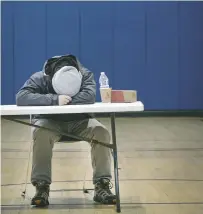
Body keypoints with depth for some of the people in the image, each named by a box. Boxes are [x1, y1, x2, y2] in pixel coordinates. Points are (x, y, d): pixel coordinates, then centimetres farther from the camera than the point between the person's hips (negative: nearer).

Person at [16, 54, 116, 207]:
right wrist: (55, 100, -41)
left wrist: (65, 99, -29)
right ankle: (42, 187, -30)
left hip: (79, 122, 1)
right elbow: (21, 97, -33)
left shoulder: (86, 75, -14)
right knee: (40, 133, -36)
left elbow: (89, 96, -33)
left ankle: (102, 185, -21)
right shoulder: (40, 78, -17)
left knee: (101, 132, -28)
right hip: (51, 122, -1)